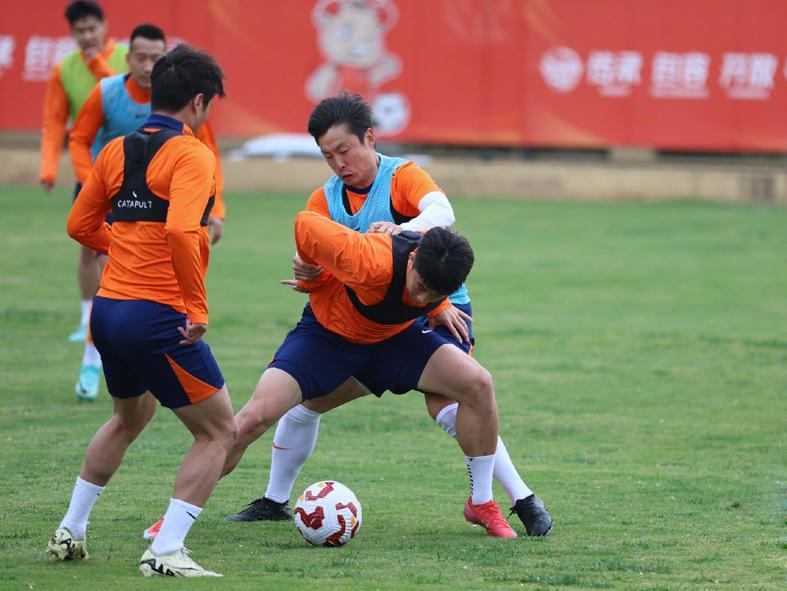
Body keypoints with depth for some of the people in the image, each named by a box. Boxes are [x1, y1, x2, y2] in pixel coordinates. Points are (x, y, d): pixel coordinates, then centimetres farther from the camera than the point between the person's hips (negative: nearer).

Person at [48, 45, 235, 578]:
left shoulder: (117, 151, 10)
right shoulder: (191, 155, -12)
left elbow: (81, 226, 17)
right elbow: (181, 230, -27)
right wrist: (198, 309, -20)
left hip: (109, 309, 8)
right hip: (157, 316, -8)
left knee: (130, 417, 33)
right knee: (220, 432, 4)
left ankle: (70, 532, 35)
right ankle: (166, 553, -6)